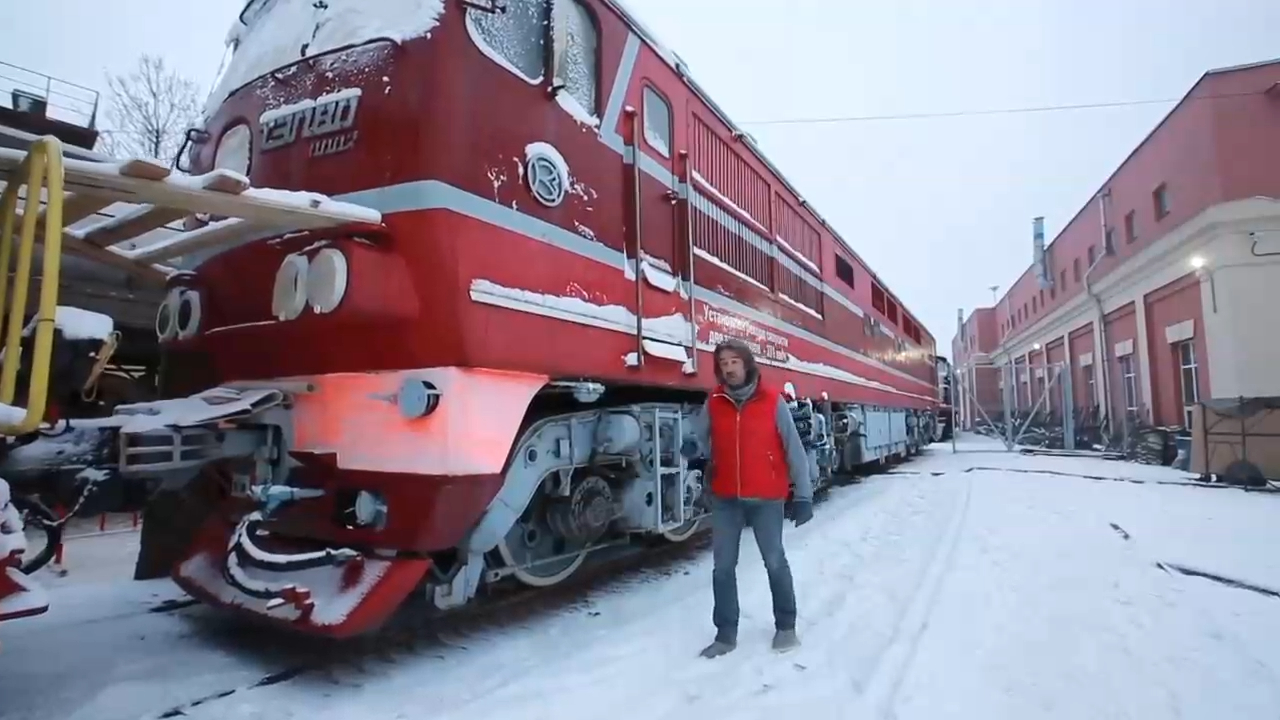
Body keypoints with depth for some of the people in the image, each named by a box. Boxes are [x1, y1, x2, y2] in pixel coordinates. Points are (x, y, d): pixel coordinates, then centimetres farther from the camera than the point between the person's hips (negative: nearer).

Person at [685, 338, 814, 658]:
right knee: (723, 566, 8)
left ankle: (786, 626, 32)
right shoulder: (713, 403, 1)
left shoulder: (772, 400, -8)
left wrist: (803, 494, -10)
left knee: (775, 562, 12)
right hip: (726, 499, 3)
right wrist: (693, 449, -15)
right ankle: (726, 634, 22)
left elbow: (794, 449, -7)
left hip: (767, 498, -3)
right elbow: (699, 439, 9)